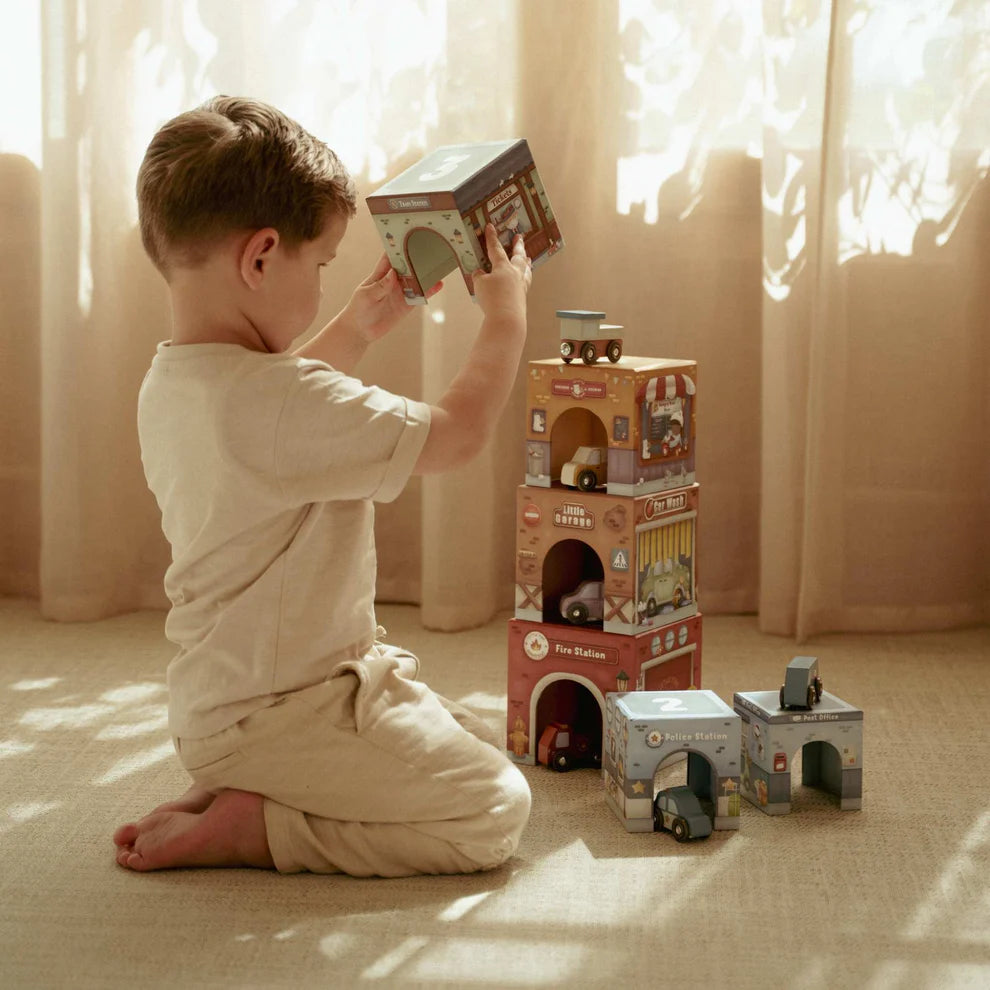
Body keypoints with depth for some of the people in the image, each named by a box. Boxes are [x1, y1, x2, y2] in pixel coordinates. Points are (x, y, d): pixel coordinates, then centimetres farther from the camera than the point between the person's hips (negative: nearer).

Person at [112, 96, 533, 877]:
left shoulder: (167, 385, 3)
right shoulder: (283, 402, -28)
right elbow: (458, 435, -21)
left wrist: (359, 329, 22)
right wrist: (505, 317, -5)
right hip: (277, 716, -10)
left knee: (473, 740, 20)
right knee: (495, 809, -8)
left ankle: (233, 791, 10)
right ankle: (243, 828, -7)